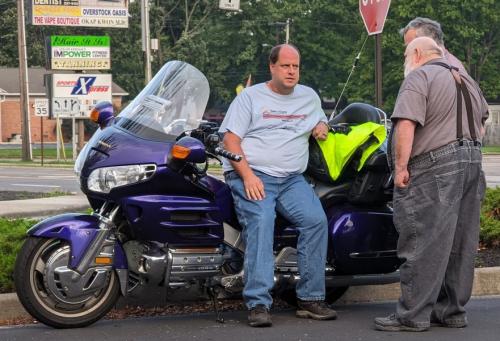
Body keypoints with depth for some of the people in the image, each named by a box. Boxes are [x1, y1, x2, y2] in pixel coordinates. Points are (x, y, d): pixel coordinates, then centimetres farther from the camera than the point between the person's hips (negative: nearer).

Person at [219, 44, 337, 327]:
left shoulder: (309, 97, 20)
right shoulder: (250, 97, 5)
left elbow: (320, 121, 37)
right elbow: (230, 139, -1)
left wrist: (322, 127, 9)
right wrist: (247, 175, -15)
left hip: (292, 179, 4)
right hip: (252, 175, -4)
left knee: (316, 220, -20)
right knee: (261, 225, -28)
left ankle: (311, 299, -13)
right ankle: (258, 304, -31)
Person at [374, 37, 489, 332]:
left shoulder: (419, 77, -6)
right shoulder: (467, 80, 21)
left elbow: (406, 124, -18)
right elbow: (482, 123, 28)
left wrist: (400, 166, -15)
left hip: (436, 169, -8)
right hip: (473, 163, 9)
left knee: (425, 243, -7)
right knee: (461, 243, 11)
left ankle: (413, 315, -6)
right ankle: (452, 310, 17)